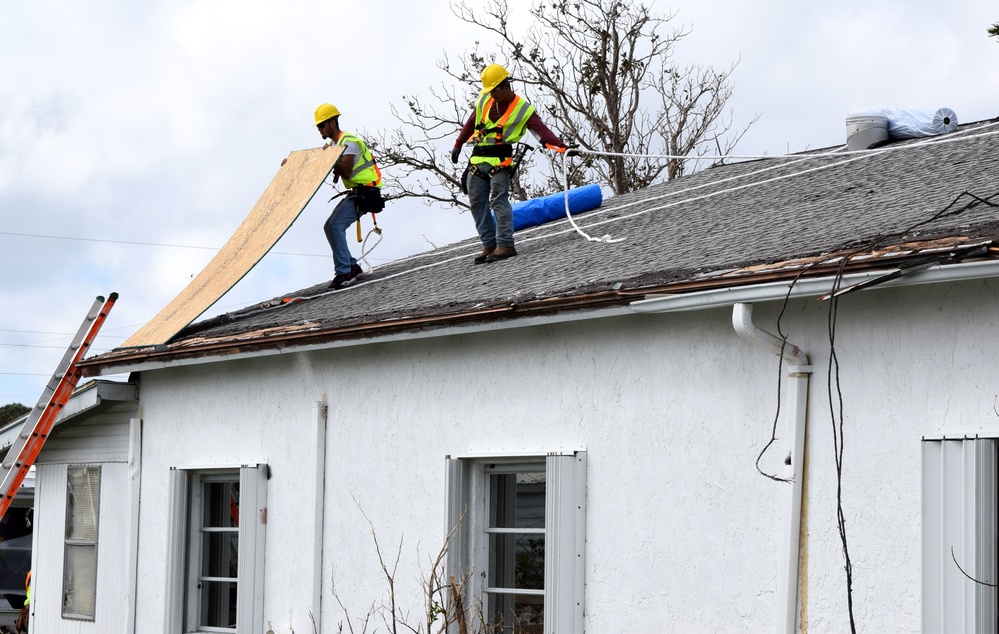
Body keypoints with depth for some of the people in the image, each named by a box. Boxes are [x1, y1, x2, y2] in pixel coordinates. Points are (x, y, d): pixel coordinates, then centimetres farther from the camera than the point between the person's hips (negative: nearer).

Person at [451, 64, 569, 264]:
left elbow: (541, 130, -14)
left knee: (499, 201, -18)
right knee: (477, 204, 4)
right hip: (477, 159, 6)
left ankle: (505, 245, -18)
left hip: (500, 161, -6)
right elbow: (471, 123, 24)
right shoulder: (484, 99, 10)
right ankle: (489, 245, 10)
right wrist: (457, 145, 28)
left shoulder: (523, 109, -5)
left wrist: (562, 146, -29)